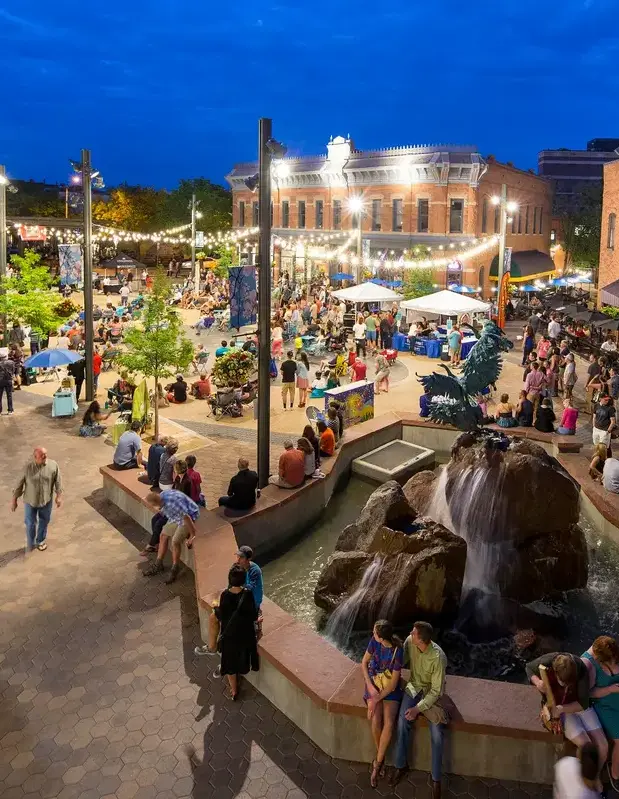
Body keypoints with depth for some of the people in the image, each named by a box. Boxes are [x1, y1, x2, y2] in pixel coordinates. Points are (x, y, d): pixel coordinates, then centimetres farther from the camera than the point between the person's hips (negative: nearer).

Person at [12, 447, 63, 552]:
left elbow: (58, 481, -3)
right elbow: (19, 484, -9)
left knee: (44, 521, 19)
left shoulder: (53, 465, -14)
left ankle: (40, 541, 44)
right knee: (30, 524, 11)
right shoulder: (27, 467, -17)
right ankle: (30, 546, 33)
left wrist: (59, 496, -2)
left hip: (46, 500, 2)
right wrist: (14, 500, -4)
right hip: (30, 501, -1)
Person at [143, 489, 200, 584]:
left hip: (189, 516, -9)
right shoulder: (161, 497, -10)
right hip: (176, 517, 9)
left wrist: (193, 535, -22)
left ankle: (175, 569, 2)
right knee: (163, 535, 5)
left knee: (175, 541, -17)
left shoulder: (173, 502, -36)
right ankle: (158, 564, 19)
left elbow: (186, 518, -30)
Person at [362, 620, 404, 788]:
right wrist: (370, 686, -13)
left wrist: (376, 700, -22)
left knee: (389, 723, -23)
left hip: (390, 687, -2)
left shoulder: (398, 652, -25)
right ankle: (381, 758, 5)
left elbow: (394, 682, -19)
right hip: (374, 682, 2)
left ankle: (377, 763, -5)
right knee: (376, 721, -20)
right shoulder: (374, 641, -15)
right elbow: (364, 663, -2)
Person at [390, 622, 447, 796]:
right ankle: (401, 764, 2)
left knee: (437, 732, -20)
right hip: (414, 687, 4)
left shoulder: (438, 657, -31)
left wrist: (418, 708, -28)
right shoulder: (409, 642, -18)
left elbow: (436, 690, -24)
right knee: (402, 721, -18)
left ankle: (436, 779, -2)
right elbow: (401, 663, 1)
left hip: (432, 692, -4)